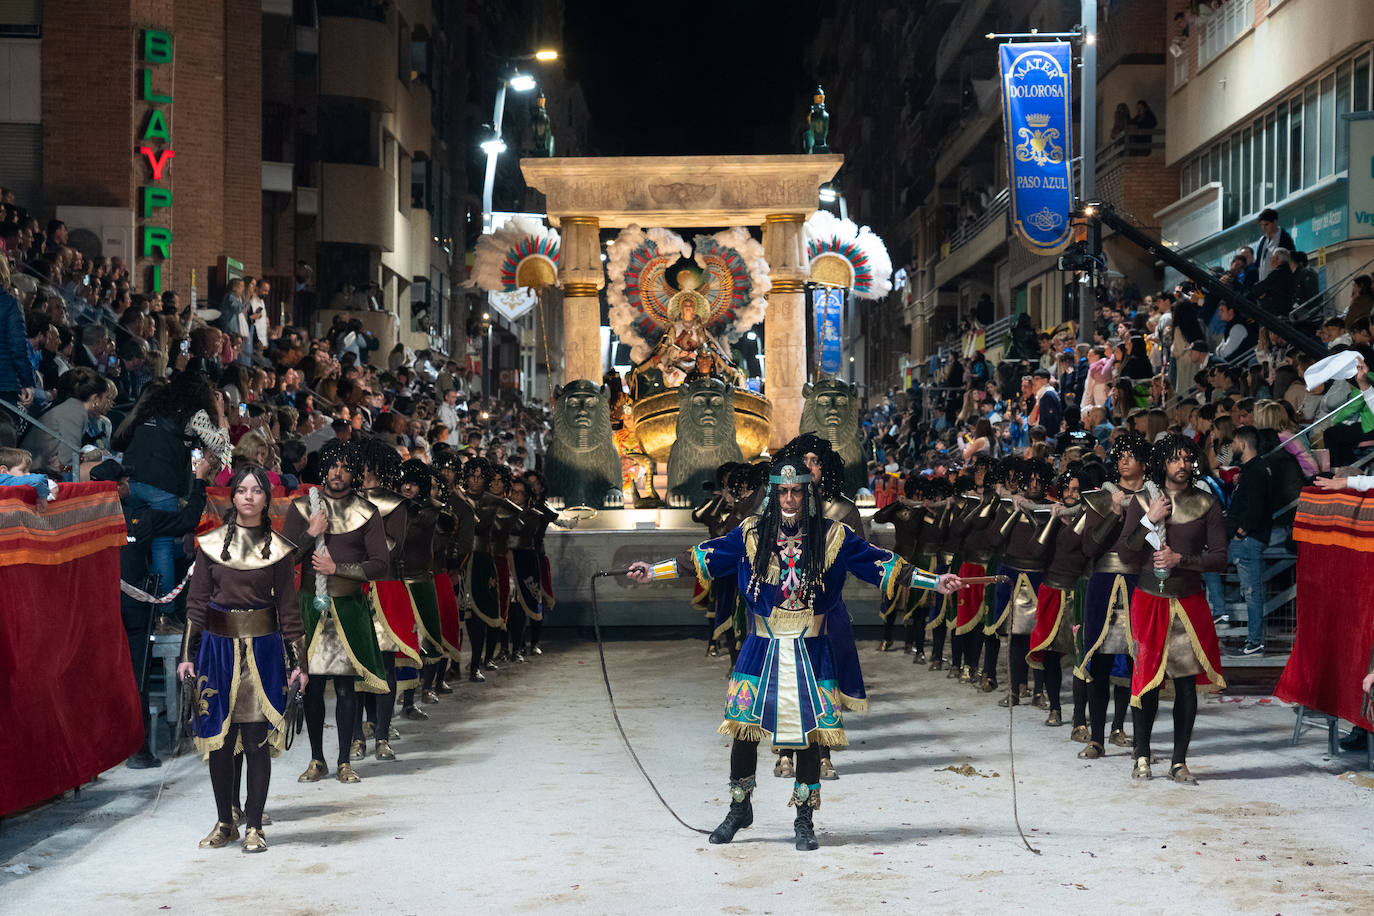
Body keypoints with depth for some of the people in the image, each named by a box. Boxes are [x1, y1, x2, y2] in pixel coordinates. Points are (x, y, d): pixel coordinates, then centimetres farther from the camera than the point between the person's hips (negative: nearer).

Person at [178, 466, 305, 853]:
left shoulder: (277, 549, 4)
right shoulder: (211, 544, 5)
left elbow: (288, 608, 4)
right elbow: (196, 603, 6)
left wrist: (298, 661, 0)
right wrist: (188, 655, 0)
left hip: (262, 648, -1)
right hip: (218, 647, 1)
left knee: (257, 739, 0)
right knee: (218, 739, 5)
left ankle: (254, 826, 9)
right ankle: (224, 824, 17)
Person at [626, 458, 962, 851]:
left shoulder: (831, 536, -1)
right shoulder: (751, 533, 2)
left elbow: (880, 564, 0)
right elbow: (704, 558, 7)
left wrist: (935, 582, -5)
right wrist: (653, 571, 4)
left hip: (811, 653, -1)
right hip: (762, 648, 1)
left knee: (810, 732, -1)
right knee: (742, 725, 0)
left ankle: (804, 819, 15)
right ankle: (739, 808, 21)